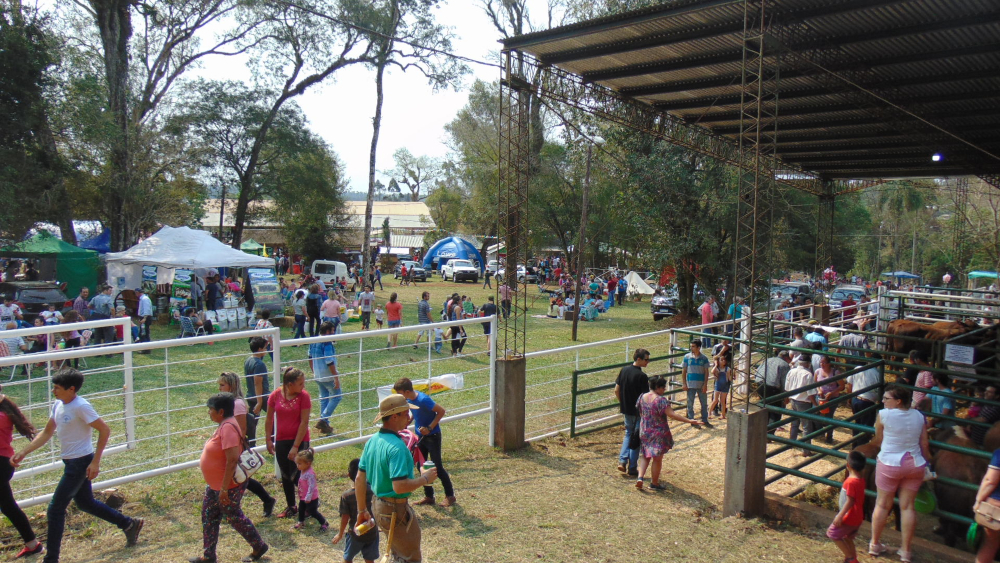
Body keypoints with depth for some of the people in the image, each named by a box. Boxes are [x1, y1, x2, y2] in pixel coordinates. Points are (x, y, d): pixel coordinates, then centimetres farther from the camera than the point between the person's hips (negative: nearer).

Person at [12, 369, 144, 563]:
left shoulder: (81, 407, -21)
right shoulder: (58, 405, 5)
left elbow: (104, 430, -21)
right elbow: (46, 433, 16)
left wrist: (95, 462, -22)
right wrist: (23, 453, 8)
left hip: (81, 462, -9)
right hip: (71, 462, 9)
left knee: (55, 509, -3)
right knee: (85, 503, 20)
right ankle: (129, 524, 32)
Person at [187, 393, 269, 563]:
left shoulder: (228, 427, -26)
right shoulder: (224, 425, 6)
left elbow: (232, 459, -31)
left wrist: (224, 489, -28)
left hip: (229, 486, -10)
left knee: (234, 517, 6)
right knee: (208, 517, 15)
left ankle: (259, 547, 22)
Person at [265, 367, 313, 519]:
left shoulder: (304, 396, -14)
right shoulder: (276, 395, -5)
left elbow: (304, 422, -15)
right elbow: (269, 419, 6)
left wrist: (296, 446, -16)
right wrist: (269, 440, 5)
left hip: (299, 441, -4)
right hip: (281, 441, 4)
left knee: (297, 476, -4)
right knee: (286, 476, 14)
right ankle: (291, 507, 30)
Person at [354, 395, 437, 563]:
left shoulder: (372, 440, 3)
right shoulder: (397, 447, -25)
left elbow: (359, 479, 8)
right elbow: (399, 486, -31)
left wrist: (362, 510, 16)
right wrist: (424, 479, -16)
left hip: (377, 505, 9)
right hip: (395, 509, -9)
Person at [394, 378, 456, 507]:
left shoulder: (423, 399, -27)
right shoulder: (409, 399, -2)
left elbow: (441, 411, -23)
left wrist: (429, 428, -24)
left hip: (432, 436, -8)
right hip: (421, 436, 8)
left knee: (437, 467, -1)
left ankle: (450, 495, 14)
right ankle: (429, 496, 23)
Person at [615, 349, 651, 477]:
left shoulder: (624, 370, 0)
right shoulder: (642, 376, -20)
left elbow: (616, 390, 5)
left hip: (625, 409, 6)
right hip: (638, 411, -6)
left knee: (628, 433, 23)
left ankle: (622, 461, 12)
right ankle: (632, 468, 14)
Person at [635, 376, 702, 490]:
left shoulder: (642, 397, -2)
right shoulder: (661, 400, -22)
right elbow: (672, 414, -29)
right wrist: (689, 421, -28)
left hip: (644, 432, 6)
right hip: (659, 434, -6)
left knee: (644, 456, 18)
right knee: (657, 458, 10)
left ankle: (640, 477, 1)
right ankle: (654, 483, 20)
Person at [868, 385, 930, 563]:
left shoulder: (884, 415, -14)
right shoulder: (918, 416, -1)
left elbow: (878, 440, -2)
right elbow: (924, 444, 2)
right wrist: (926, 462, 19)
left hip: (889, 463, -3)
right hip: (915, 465, 3)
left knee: (882, 504, 10)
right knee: (908, 506, 10)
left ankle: (875, 545, 22)